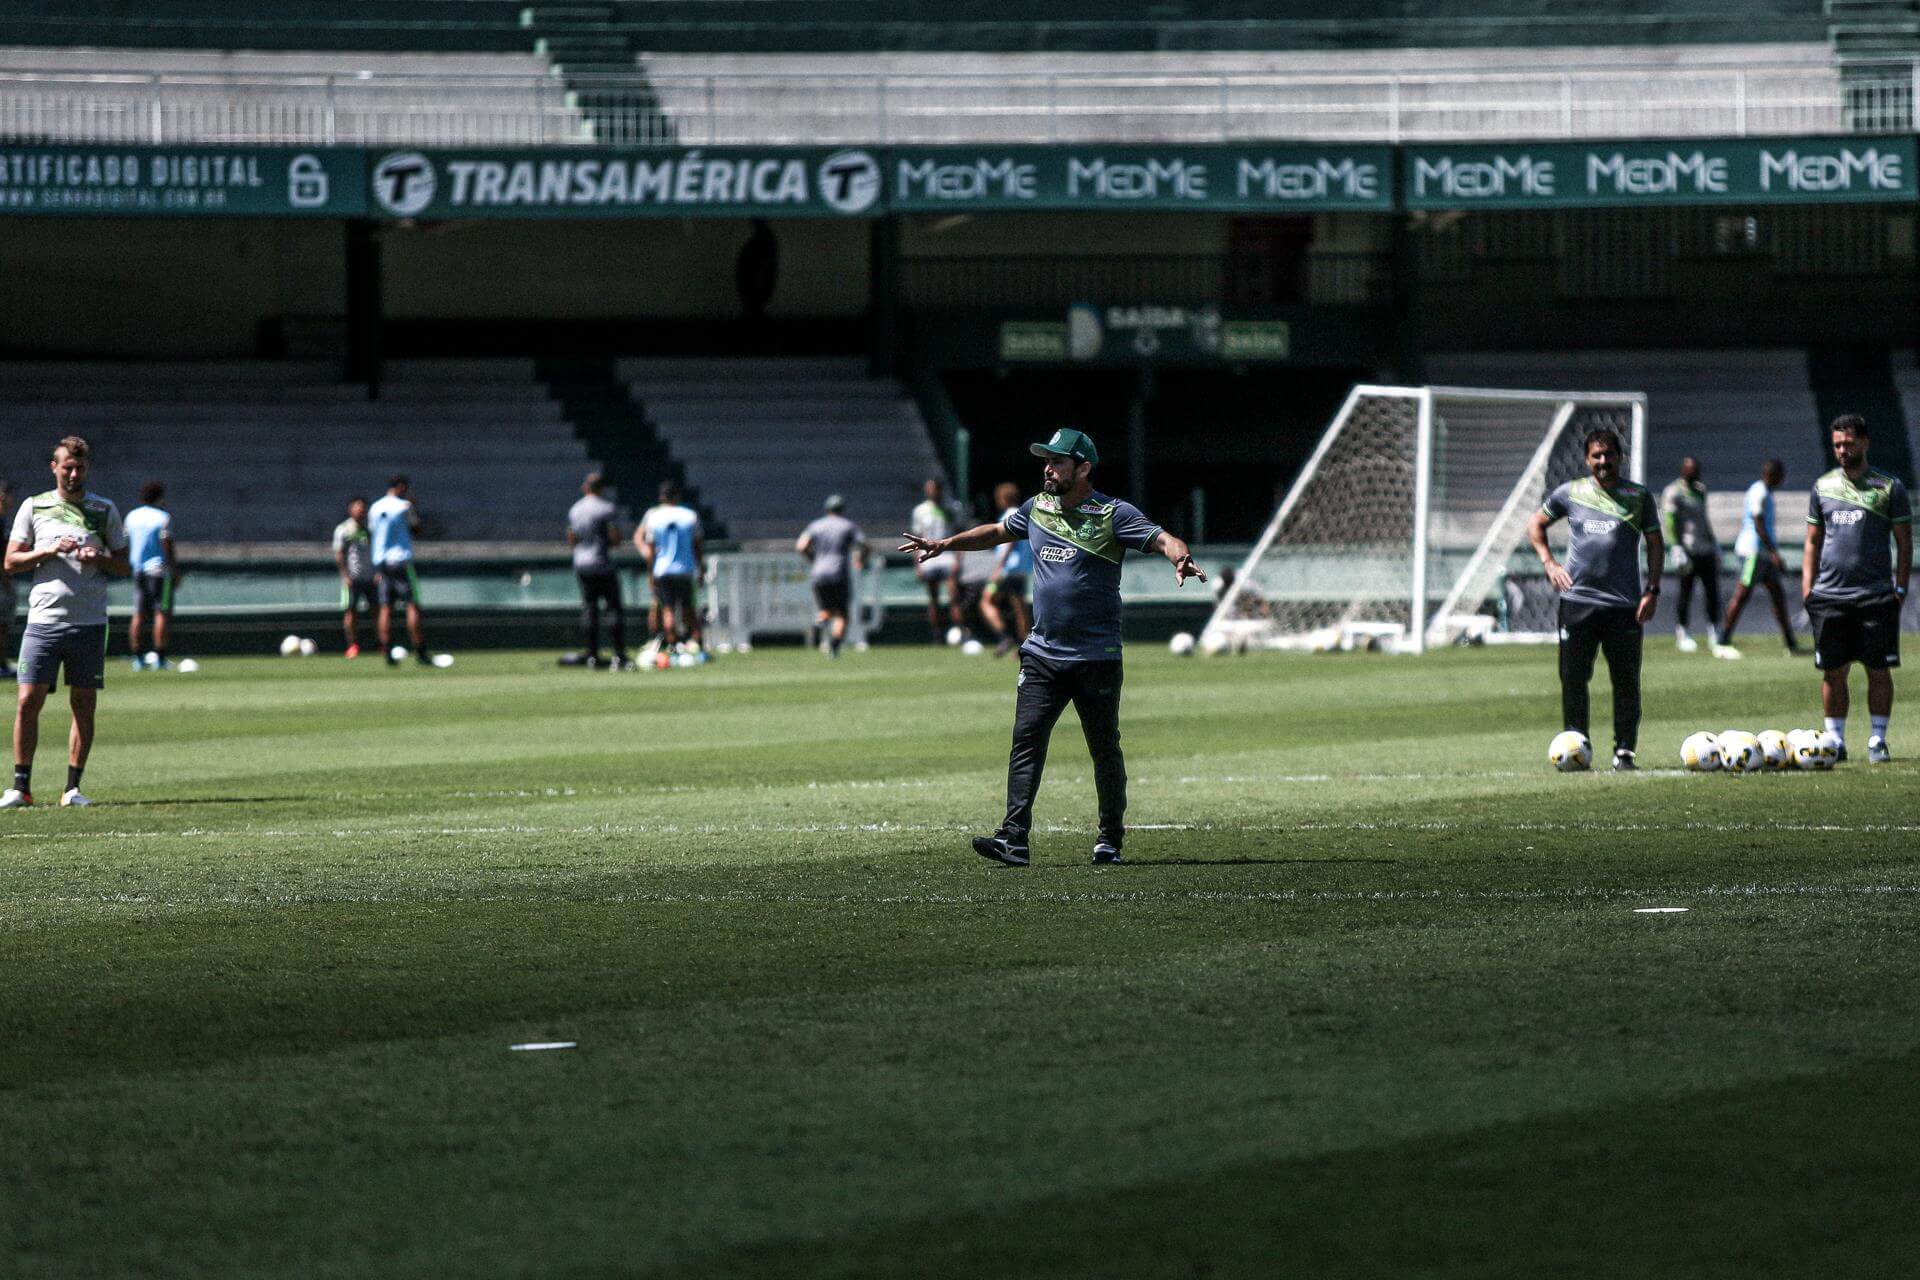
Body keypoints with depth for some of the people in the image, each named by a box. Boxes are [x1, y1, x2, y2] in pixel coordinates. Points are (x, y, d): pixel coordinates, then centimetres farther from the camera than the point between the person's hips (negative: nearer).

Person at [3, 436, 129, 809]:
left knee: (84, 706, 1)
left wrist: (99, 558, -10)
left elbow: (123, 567, 11)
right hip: (43, 620, -1)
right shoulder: (33, 508, 7)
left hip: (89, 622, 1)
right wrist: (49, 551, -11)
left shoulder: (105, 511, 8)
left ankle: (72, 788, 7)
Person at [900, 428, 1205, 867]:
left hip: (1096, 657, -4)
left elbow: (1162, 539, -19)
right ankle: (1014, 837, -15)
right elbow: (997, 531, 28)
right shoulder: (1037, 508, 10)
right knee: (1026, 740, -8)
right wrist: (943, 545, 30)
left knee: (1105, 749, 5)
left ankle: (1110, 839, 17)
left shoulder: (1114, 514, -7)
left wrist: (1180, 558, -41)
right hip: (1042, 654, 4)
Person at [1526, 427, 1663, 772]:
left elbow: (1655, 544, 10)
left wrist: (1652, 591, 0)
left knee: (1626, 682, -1)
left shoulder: (1639, 496, 7)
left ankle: (1624, 752, 6)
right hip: (1577, 600, 1)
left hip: (1625, 605, 0)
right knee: (1573, 679, 1)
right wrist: (1548, 562, 5)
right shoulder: (1570, 494, 7)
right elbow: (1536, 525, 19)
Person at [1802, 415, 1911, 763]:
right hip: (1830, 595, 2)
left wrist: (1900, 588, -4)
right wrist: (1807, 588, 5)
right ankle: (1835, 740, 9)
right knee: (1833, 672, 2)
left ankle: (1878, 740, 6)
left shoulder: (1888, 488, 3)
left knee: (1878, 670, -1)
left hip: (1876, 594, -2)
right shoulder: (1823, 487, 11)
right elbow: (1813, 542, 15)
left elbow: (1904, 543, 4)